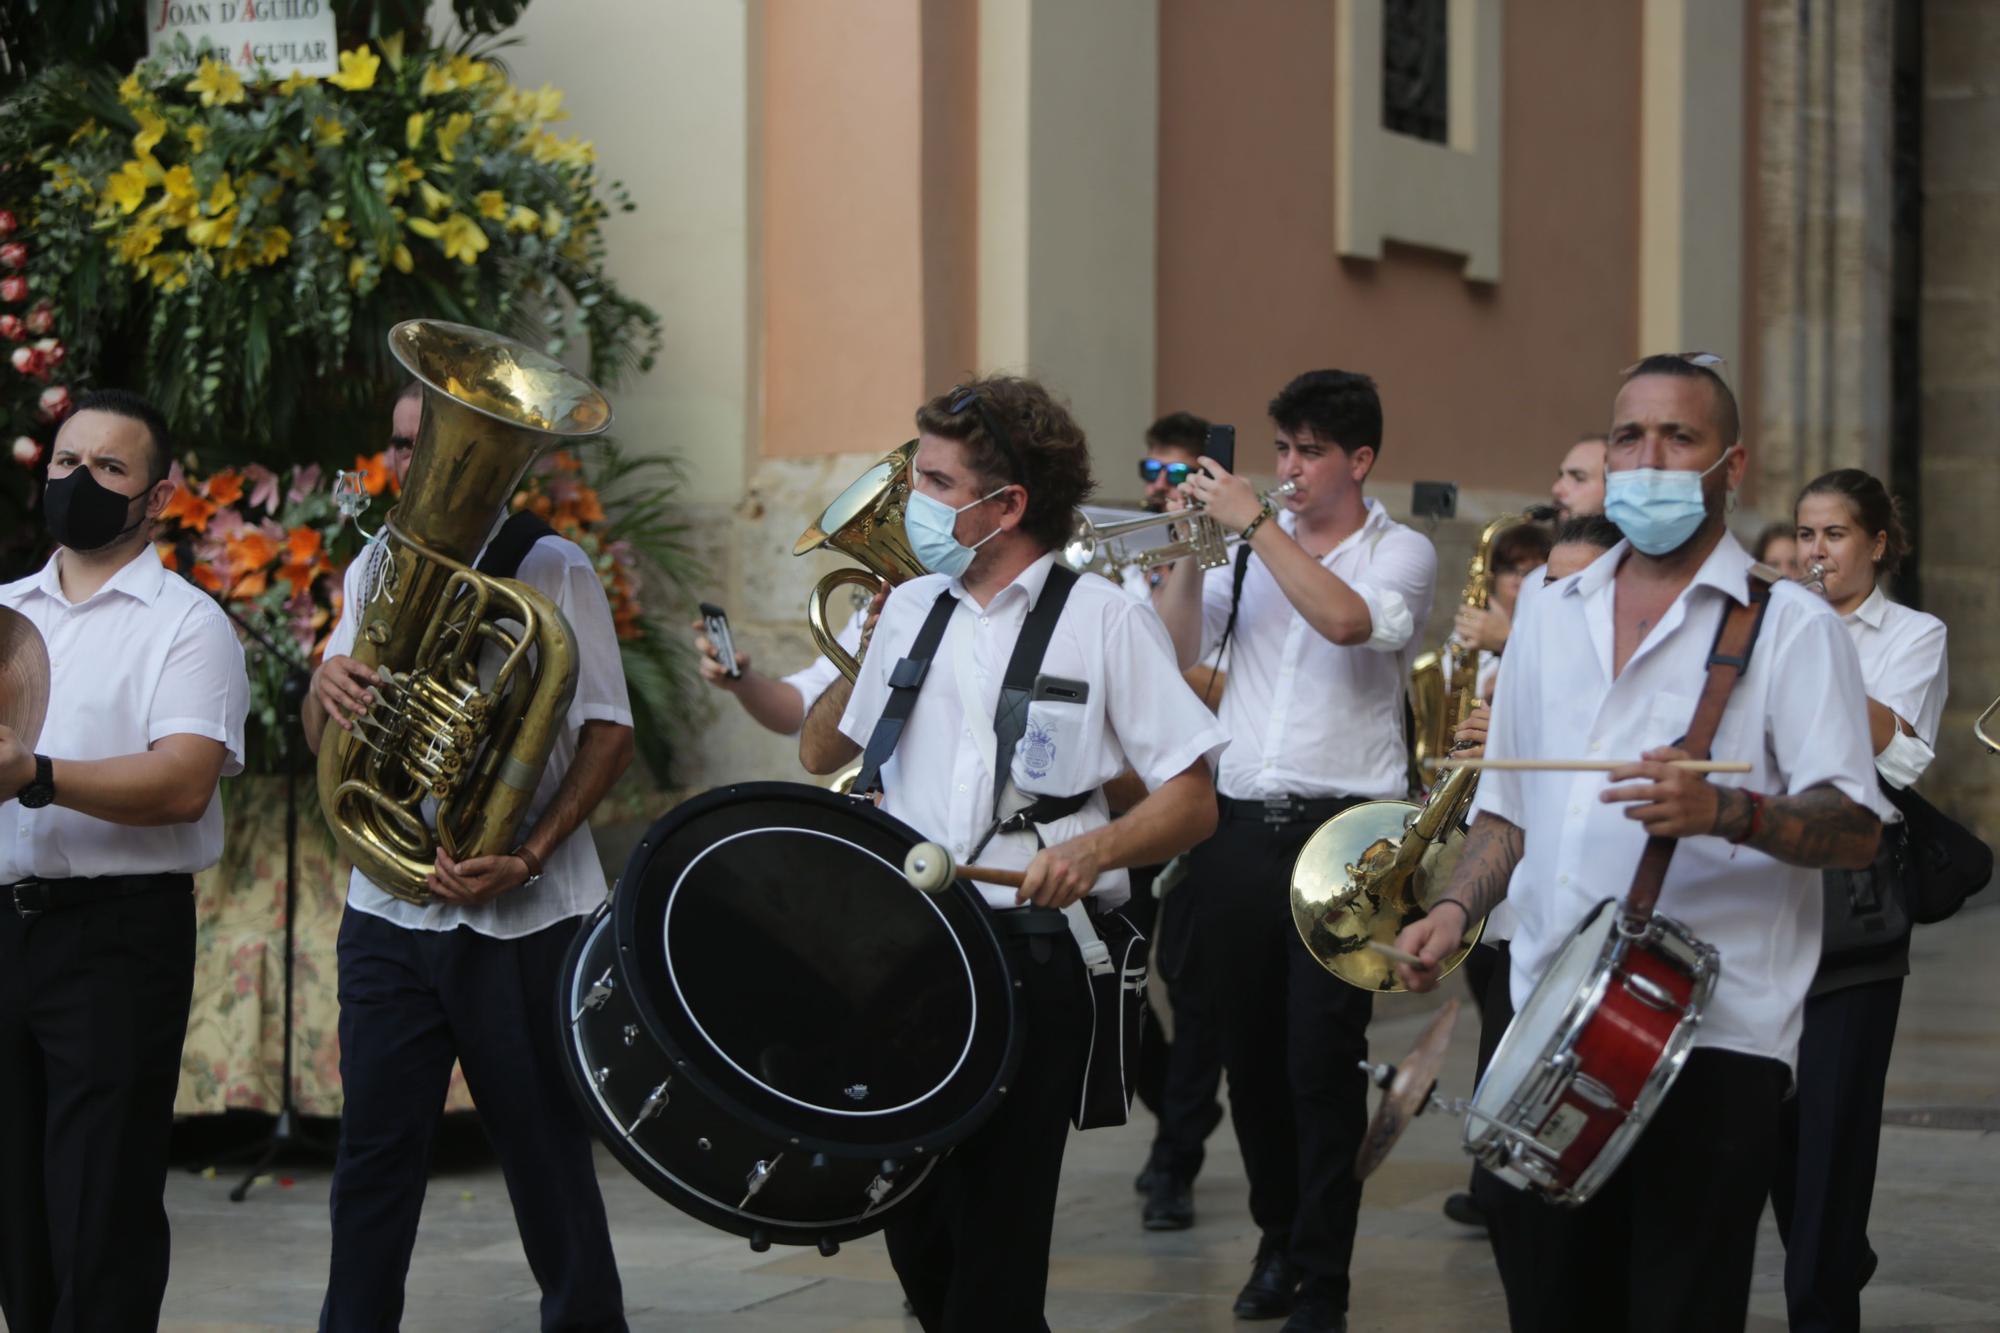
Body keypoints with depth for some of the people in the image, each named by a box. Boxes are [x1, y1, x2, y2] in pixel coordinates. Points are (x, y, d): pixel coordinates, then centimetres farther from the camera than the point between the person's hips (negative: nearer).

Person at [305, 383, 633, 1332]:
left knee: (547, 1149, 3)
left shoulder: (552, 570, -1)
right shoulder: (377, 568, 12)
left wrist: (526, 857, -16)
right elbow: (325, 738, 13)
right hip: (388, 907, 4)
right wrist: (328, 683, -12)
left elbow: (608, 731, -3)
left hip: (522, 920, -3)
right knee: (374, 1153, 3)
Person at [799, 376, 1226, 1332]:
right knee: (916, 1235, 8)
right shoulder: (911, 609, 13)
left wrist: (1097, 847, -22)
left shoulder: (1103, 619, -3)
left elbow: (1192, 803, -7)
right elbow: (820, 752, 24)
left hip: (1033, 955, -5)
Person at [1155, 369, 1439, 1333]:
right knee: (1250, 1053, 12)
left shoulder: (1400, 552, 0)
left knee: (1322, 1063, -5)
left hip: (1339, 830, -4)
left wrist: (1254, 522, -17)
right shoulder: (1249, 547, 11)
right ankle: (1279, 1235, 29)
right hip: (1239, 823, 4)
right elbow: (1176, 651, 7)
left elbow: (1348, 619, -21)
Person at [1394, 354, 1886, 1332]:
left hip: (1711, 1040, -5)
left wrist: (1725, 811, -27)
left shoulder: (1789, 626, -2)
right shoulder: (1550, 617, 16)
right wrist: (1457, 907, 6)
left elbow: (1856, 828, -10)